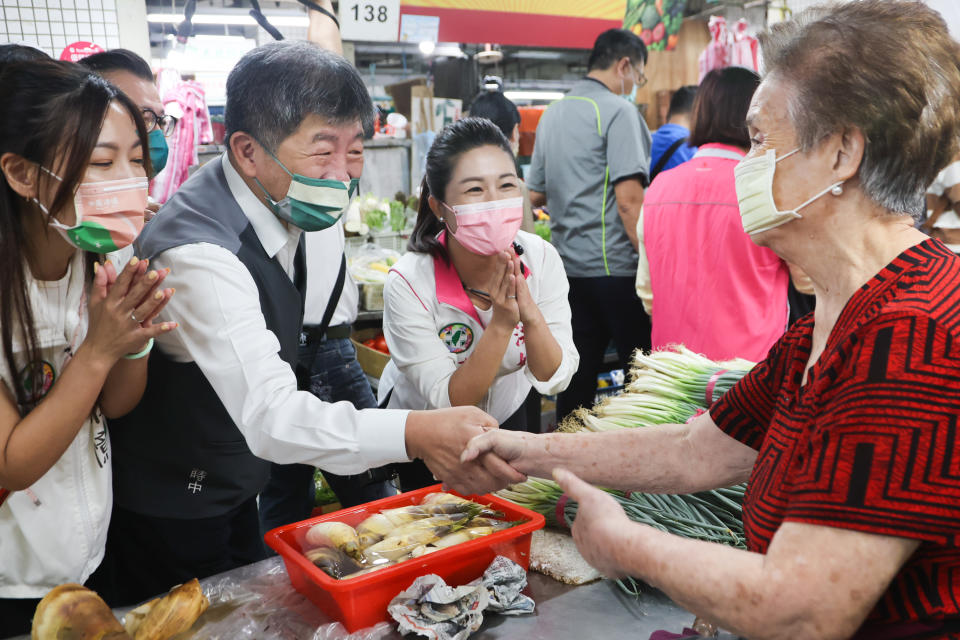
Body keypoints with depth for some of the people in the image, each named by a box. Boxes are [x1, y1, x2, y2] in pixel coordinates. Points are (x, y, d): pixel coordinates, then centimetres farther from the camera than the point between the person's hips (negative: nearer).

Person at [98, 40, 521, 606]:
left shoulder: (283, 207, -6)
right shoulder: (200, 256, -35)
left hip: (237, 492, 8)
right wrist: (414, 433, -56)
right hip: (171, 519, -8)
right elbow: (268, 415, -45)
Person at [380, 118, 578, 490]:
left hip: (505, 417, 4)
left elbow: (554, 380, -21)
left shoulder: (540, 258, -23)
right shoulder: (408, 284, -33)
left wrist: (530, 314, -39)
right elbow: (448, 402, -30)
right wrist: (500, 324, -41)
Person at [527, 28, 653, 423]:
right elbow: (628, 198, -17)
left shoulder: (553, 114, 14)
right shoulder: (618, 110, -9)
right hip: (615, 264, -7)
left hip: (569, 263, 7)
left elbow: (535, 195, 18)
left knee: (577, 373, 12)